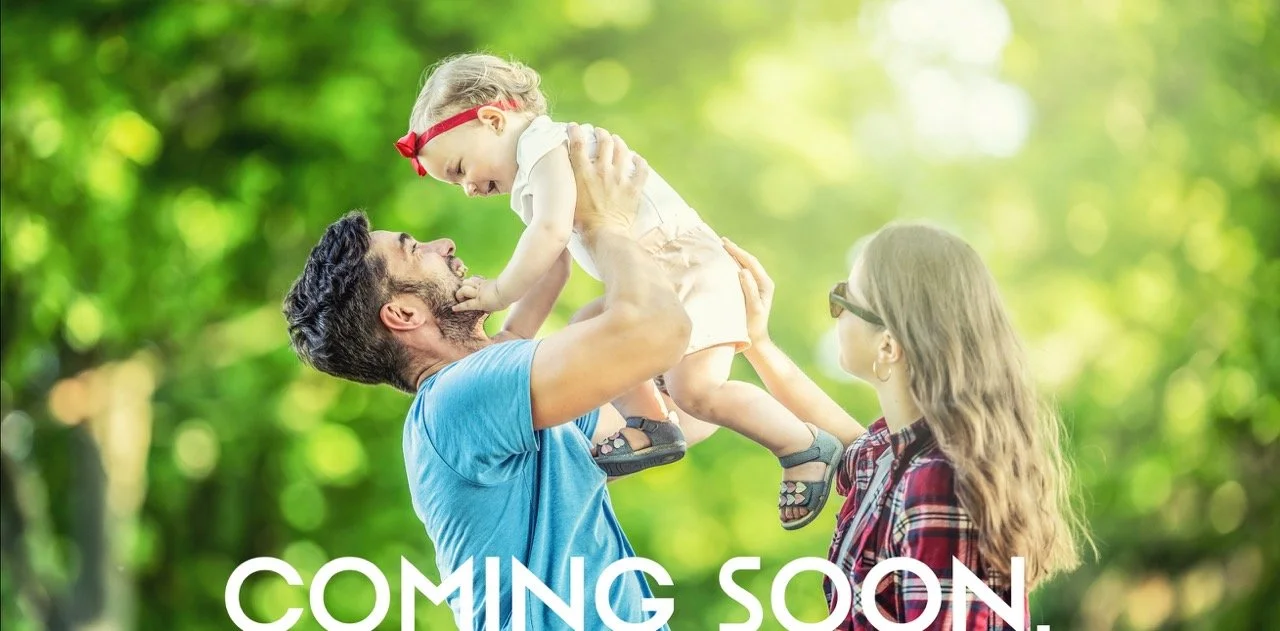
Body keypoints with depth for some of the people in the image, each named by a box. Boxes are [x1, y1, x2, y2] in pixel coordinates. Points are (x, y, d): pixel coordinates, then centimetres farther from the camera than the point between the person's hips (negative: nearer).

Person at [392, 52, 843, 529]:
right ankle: (649, 425, 9)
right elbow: (552, 269, 23)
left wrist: (500, 292, -18)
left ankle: (806, 449, -7)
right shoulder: (529, 187, 21)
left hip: (691, 270, -11)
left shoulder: (544, 143, -12)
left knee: (695, 388, -22)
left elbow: (552, 233, -26)